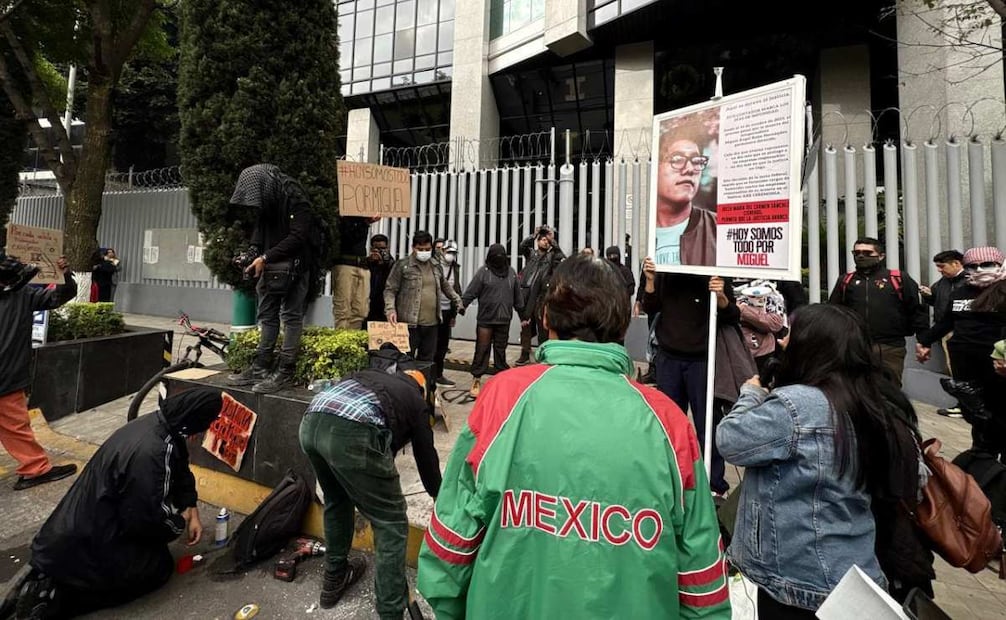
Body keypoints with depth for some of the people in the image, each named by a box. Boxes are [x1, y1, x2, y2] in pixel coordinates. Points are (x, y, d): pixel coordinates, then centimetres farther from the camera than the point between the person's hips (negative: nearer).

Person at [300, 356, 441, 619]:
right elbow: (426, 457, 33)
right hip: (352, 434, -6)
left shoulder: (373, 375, 37)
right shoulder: (416, 401, 25)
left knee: (336, 501, 33)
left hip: (311, 422, 7)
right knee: (391, 524, 13)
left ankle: (334, 579, 49)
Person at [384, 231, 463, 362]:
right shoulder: (402, 265, -3)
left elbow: (446, 286, 28)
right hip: (409, 322, -5)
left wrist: (458, 301, 27)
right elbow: (390, 290, -3)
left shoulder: (437, 266, 13)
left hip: (432, 323, 5)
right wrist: (390, 309, -16)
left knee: (427, 360, 12)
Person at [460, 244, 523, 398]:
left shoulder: (511, 272, 7)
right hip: (485, 320, -3)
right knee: (482, 350, 1)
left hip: (504, 320, 3)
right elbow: (470, 293, -9)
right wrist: (460, 306, -18)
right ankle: (476, 380, 11)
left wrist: (522, 313, 17)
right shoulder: (483, 272, -5)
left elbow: (517, 296, 13)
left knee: (501, 350, 13)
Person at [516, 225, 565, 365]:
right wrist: (534, 235, -9)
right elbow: (522, 246, -4)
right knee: (525, 325, 7)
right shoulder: (531, 252, 15)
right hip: (526, 292, 2)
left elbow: (562, 257, -7)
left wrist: (553, 240, -4)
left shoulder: (551, 256, 12)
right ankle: (525, 354, 16)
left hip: (540, 294, -1)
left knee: (541, 325, 0)